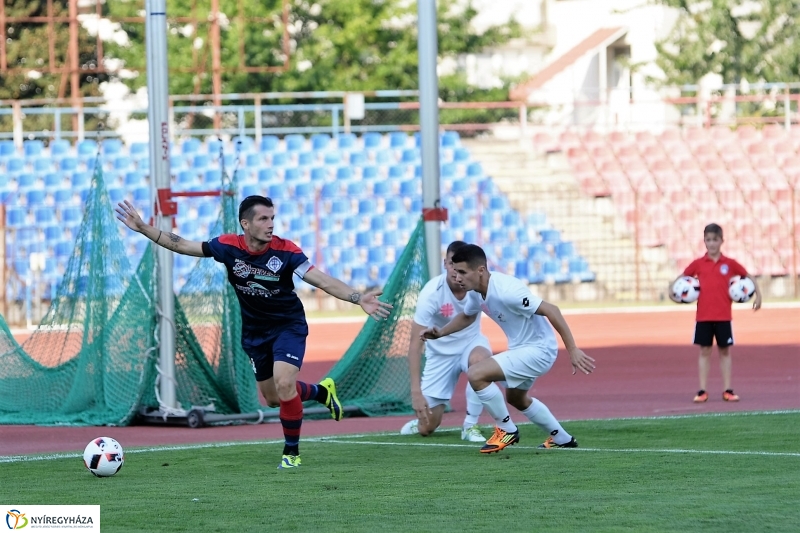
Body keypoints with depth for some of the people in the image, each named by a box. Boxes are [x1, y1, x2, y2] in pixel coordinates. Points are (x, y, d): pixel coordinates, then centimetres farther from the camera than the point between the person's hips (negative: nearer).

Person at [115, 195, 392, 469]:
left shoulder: (285, 251, -21)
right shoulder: (228, 246, -14)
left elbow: (322, 280, -25)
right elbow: (182, 245, -6)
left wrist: (359, 299, -37)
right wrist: (143, 228, -12)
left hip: (288, 326, -4)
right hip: (255, 331, 4)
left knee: (284, 385, -23)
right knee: (272, 398, 13)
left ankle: (292, 452, -4)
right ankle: (321, 390, 43)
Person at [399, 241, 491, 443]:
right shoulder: (431, 292, -26)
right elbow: (415, 345, -26)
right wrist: (416, 392, -33)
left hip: (471, 343, 1)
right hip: (440, 353, -1)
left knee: (479, 360, -38)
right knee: (427, 428, -4)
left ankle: (470, 426, -19)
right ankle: (421, 421, 37)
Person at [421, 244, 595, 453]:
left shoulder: (505, 290, -30)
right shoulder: (477, 292, -2)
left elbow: (551, 310, -30)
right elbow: (466, 316, 22)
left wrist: (572, 350, -32)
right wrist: (440, 332, 5)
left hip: (538, 349, -10)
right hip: (522, 348, 10)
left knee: (476, 374, -20)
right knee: (516, 398, 31)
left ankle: (506, 430, -2)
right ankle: (562, 438, 47)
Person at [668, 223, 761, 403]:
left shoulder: (729, 264, 1)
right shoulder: (698, 264, 2)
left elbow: (749, 277, 9)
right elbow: (681, 279, 9)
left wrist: (758, 295, -2)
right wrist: (671, 290, -8)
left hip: (723, 316, 0)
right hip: (703, 316, 0)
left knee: (725, 351, 5)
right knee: (704, 351, 3)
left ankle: (727, 390, 9)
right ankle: (702, 391, 5)